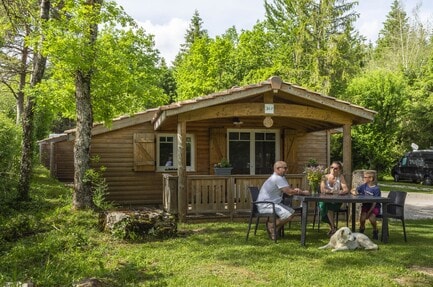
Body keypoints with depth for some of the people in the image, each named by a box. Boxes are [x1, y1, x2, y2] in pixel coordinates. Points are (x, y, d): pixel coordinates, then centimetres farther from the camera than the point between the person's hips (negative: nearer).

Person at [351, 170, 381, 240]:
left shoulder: (376, 189, -12)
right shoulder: (364, 186, 1)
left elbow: (374, 202, -14)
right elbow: (353, 190, 8)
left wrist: (369, 212, -22)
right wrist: (354, 192, -17)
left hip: (374, 207, -3)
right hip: (365, 205, 3)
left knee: (371, 218, -29)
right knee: (362, 217, -23)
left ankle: (375, 231, 1)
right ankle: (361, 229, 9)